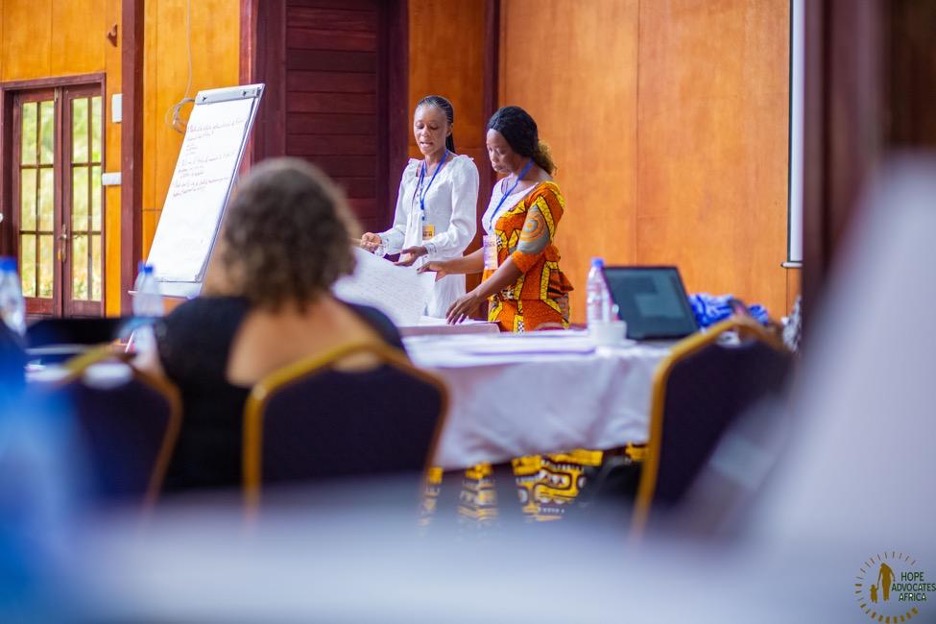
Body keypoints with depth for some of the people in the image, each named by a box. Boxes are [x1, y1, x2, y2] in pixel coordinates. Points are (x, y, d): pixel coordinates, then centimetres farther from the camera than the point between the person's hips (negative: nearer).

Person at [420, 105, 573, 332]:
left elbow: (525, 257, -15)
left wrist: (477, 296, -20)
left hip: (535, 306, -7)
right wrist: (447, 267, 12)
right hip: (500, 303, 7)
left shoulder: (544, 193, -9)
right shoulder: (501, 188, 17)